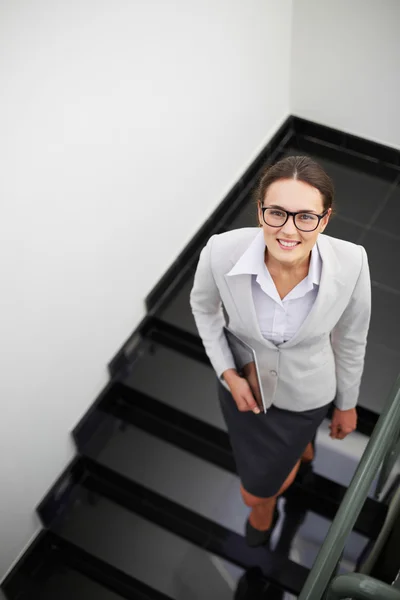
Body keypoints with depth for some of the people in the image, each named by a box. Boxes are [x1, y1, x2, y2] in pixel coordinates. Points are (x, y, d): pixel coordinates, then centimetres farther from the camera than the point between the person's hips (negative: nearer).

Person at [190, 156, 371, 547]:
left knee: (257, 494, 14)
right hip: (243, 384, 2)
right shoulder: (221, 252, -33)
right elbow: (203, 305, -7)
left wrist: (347, 404, 4)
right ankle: (299, 447, 66)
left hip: (306, 394, -1)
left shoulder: (350, 264, -32)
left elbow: (350, 337, -11)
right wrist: (227, 373, -13)